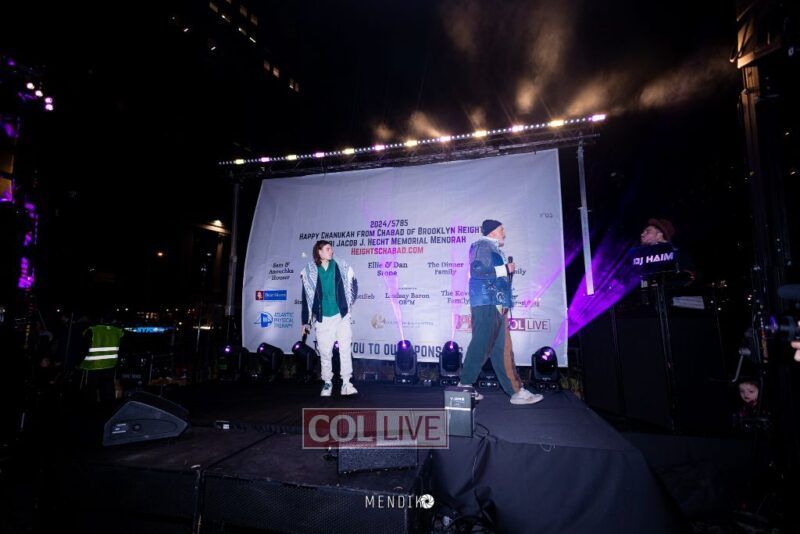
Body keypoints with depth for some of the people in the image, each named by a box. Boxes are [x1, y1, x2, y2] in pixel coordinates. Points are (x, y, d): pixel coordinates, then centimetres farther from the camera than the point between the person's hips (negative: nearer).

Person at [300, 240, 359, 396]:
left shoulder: (341, 267, 1)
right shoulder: (309, 271, -1)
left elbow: (353, 285, 12)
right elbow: (306, 298, 2)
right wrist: (306, 321, 3)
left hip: (342, 316, 1)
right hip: (323, 319, 0)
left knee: (345, 349, -2)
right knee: (325, 352, 7)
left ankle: (346, 383, 6)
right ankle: (327, 383, 23)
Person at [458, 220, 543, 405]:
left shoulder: (494, 249, 24)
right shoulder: (482, 246, -5)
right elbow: (477, 270, -19)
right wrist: (505, 269, -12)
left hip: (496, 305, 10)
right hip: (487, 304, -10)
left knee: (502, 348, 7)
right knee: (481, 346, -6)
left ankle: (516, 391, 10)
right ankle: (465, 384, 5)